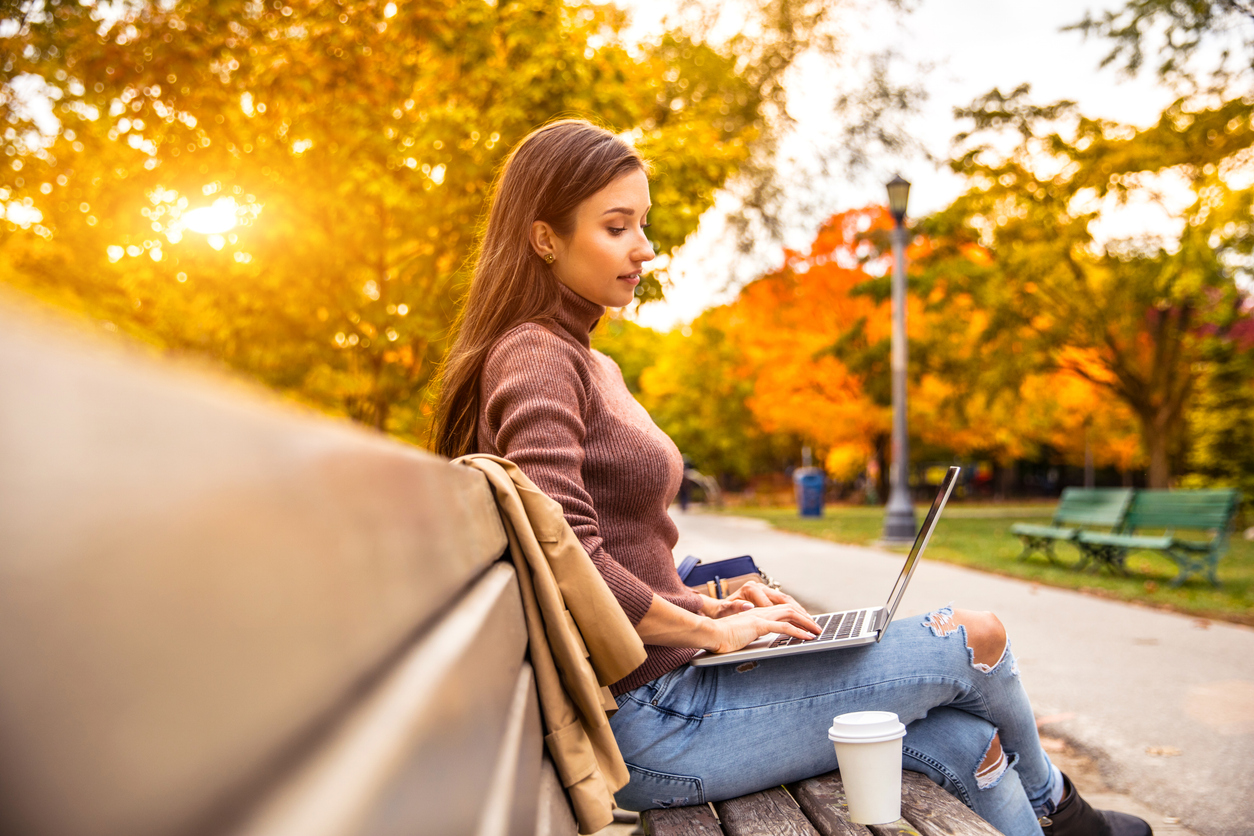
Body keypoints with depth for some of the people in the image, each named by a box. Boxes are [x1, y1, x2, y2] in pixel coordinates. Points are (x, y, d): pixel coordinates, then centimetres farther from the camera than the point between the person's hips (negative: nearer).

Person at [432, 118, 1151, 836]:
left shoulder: (592, 366, 15)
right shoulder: (535, 358, -14)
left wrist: (707, 607, 5)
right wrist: (709, 629, -15)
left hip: (662, 683, 8)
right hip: (646, 725, -8)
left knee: (964, 741, 5)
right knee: (976, 637, 1)